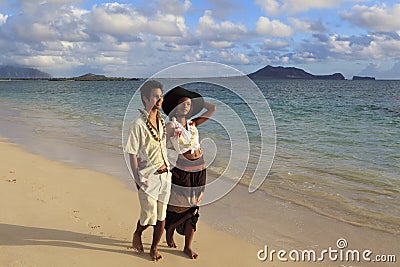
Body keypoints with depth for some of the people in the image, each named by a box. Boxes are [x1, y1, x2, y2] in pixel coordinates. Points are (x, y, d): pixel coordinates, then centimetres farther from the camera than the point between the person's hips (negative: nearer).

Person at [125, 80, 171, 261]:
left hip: (164, 174, 6)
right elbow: (132, 154, -12)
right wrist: (137, 179, -13)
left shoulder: (161, 121, 6)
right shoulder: (138, 124, -15)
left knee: (161, 216, 10)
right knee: (149, 216, 2)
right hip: (148, 177, -6)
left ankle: (154, 247, 29)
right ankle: (137, 234, 35)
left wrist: (167, 168, 14)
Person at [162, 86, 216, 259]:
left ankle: (188, 246, 22)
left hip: (199, 171, 5)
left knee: (193, 209, 10)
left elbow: (212, 109, 14)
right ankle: (169, 232, 36)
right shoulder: (171, 126, -5)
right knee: (177, 206, 6)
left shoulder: (193, 124, 10)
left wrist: (196, 99, 17)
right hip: (181, 171, -5)